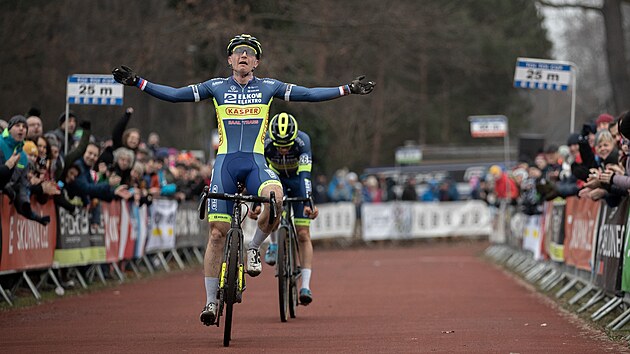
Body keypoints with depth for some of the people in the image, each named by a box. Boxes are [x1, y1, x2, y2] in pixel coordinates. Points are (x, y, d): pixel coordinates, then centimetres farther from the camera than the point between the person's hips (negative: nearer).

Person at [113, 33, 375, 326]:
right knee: (217, 233, -4)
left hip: (255, 162, 0)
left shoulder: (268, 88, 8)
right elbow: (175, 95, 6)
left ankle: (254, 249, -7)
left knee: (275, 196, -34)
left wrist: (347, 90, 0)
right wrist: (137, 82, -1)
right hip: (225, 162, 0)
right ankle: (211, 301, 6)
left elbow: (309, 94, 7)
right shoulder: (216, 87, 8)